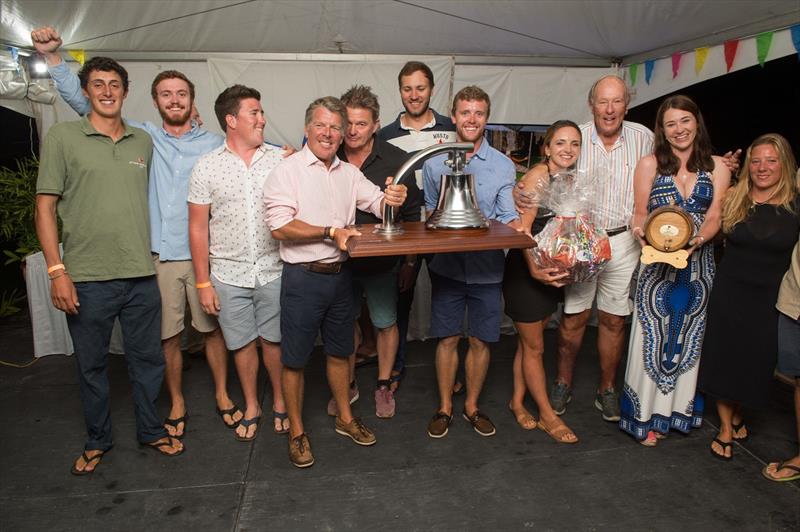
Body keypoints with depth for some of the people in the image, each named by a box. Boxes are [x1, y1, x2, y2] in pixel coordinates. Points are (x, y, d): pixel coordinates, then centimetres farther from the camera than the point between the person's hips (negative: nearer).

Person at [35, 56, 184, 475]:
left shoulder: (144, 142, 9)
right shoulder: (62, 136, -1)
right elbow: (45, 206, -3)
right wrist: (56, 270, -10)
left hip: (141, 275, 3)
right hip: (86, 279, -2)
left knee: (148, 360, 12)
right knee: (91, 364, 11)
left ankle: (150, 430, 31)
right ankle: (97, 441, 31)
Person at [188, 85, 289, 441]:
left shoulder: (279, 159, 0)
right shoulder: (207, 166, -2)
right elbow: (198, 228, 0)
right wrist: (203, 283, -2)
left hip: (273, 271, 0)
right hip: (229, 275, 0)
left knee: (274, 340, 10)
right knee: (243, 344, 13)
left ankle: (280, 403, 31)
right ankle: (251, 407, 33)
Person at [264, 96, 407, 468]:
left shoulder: (349, 173, 9)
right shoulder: (287, 171, -8)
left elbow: (378, 203, 3)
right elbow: (280, 226, -17)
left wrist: (392, 199, -20)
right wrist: (330, 232, -22)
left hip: (340, 275, 5)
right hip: (303, 277, -5)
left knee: (339, 351, 19)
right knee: (295, 359, 6)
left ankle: (345, 418, 36)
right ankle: (296, 432, 24)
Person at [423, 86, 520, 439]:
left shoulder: (503, 166, 1)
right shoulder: (434, 163, 4)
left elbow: (508, 217, -3)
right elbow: (430, 212, 11)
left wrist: (522, 234, -23)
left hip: (487, 266, 0)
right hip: (447, 265, 0)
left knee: (481, 340, 9)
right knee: (447, 339, 7)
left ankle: (472, 406, 29)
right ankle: (445, 407, 24)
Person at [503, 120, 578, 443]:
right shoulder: (538, 176, -16)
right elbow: (523, 228, -22)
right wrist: (534, 269, -29)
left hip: (554, 272, 7)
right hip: (526, 270, -7)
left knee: (528, 341, 17)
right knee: (534, 346, 7)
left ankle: (517, 401, 32)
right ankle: (547, 415, 20)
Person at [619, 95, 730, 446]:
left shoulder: (717, 167, 5)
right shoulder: (649, 165, 0)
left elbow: (714, 218, -2)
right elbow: (640, 215, -1)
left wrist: (695, 240, -22)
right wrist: (644, 234, -22)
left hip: (698, 266, 3)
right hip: (657, 266, -2)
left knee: (688, 338, 11)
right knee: (653, 337, 1)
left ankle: (676, 409, 28)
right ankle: (646, 416, 14)